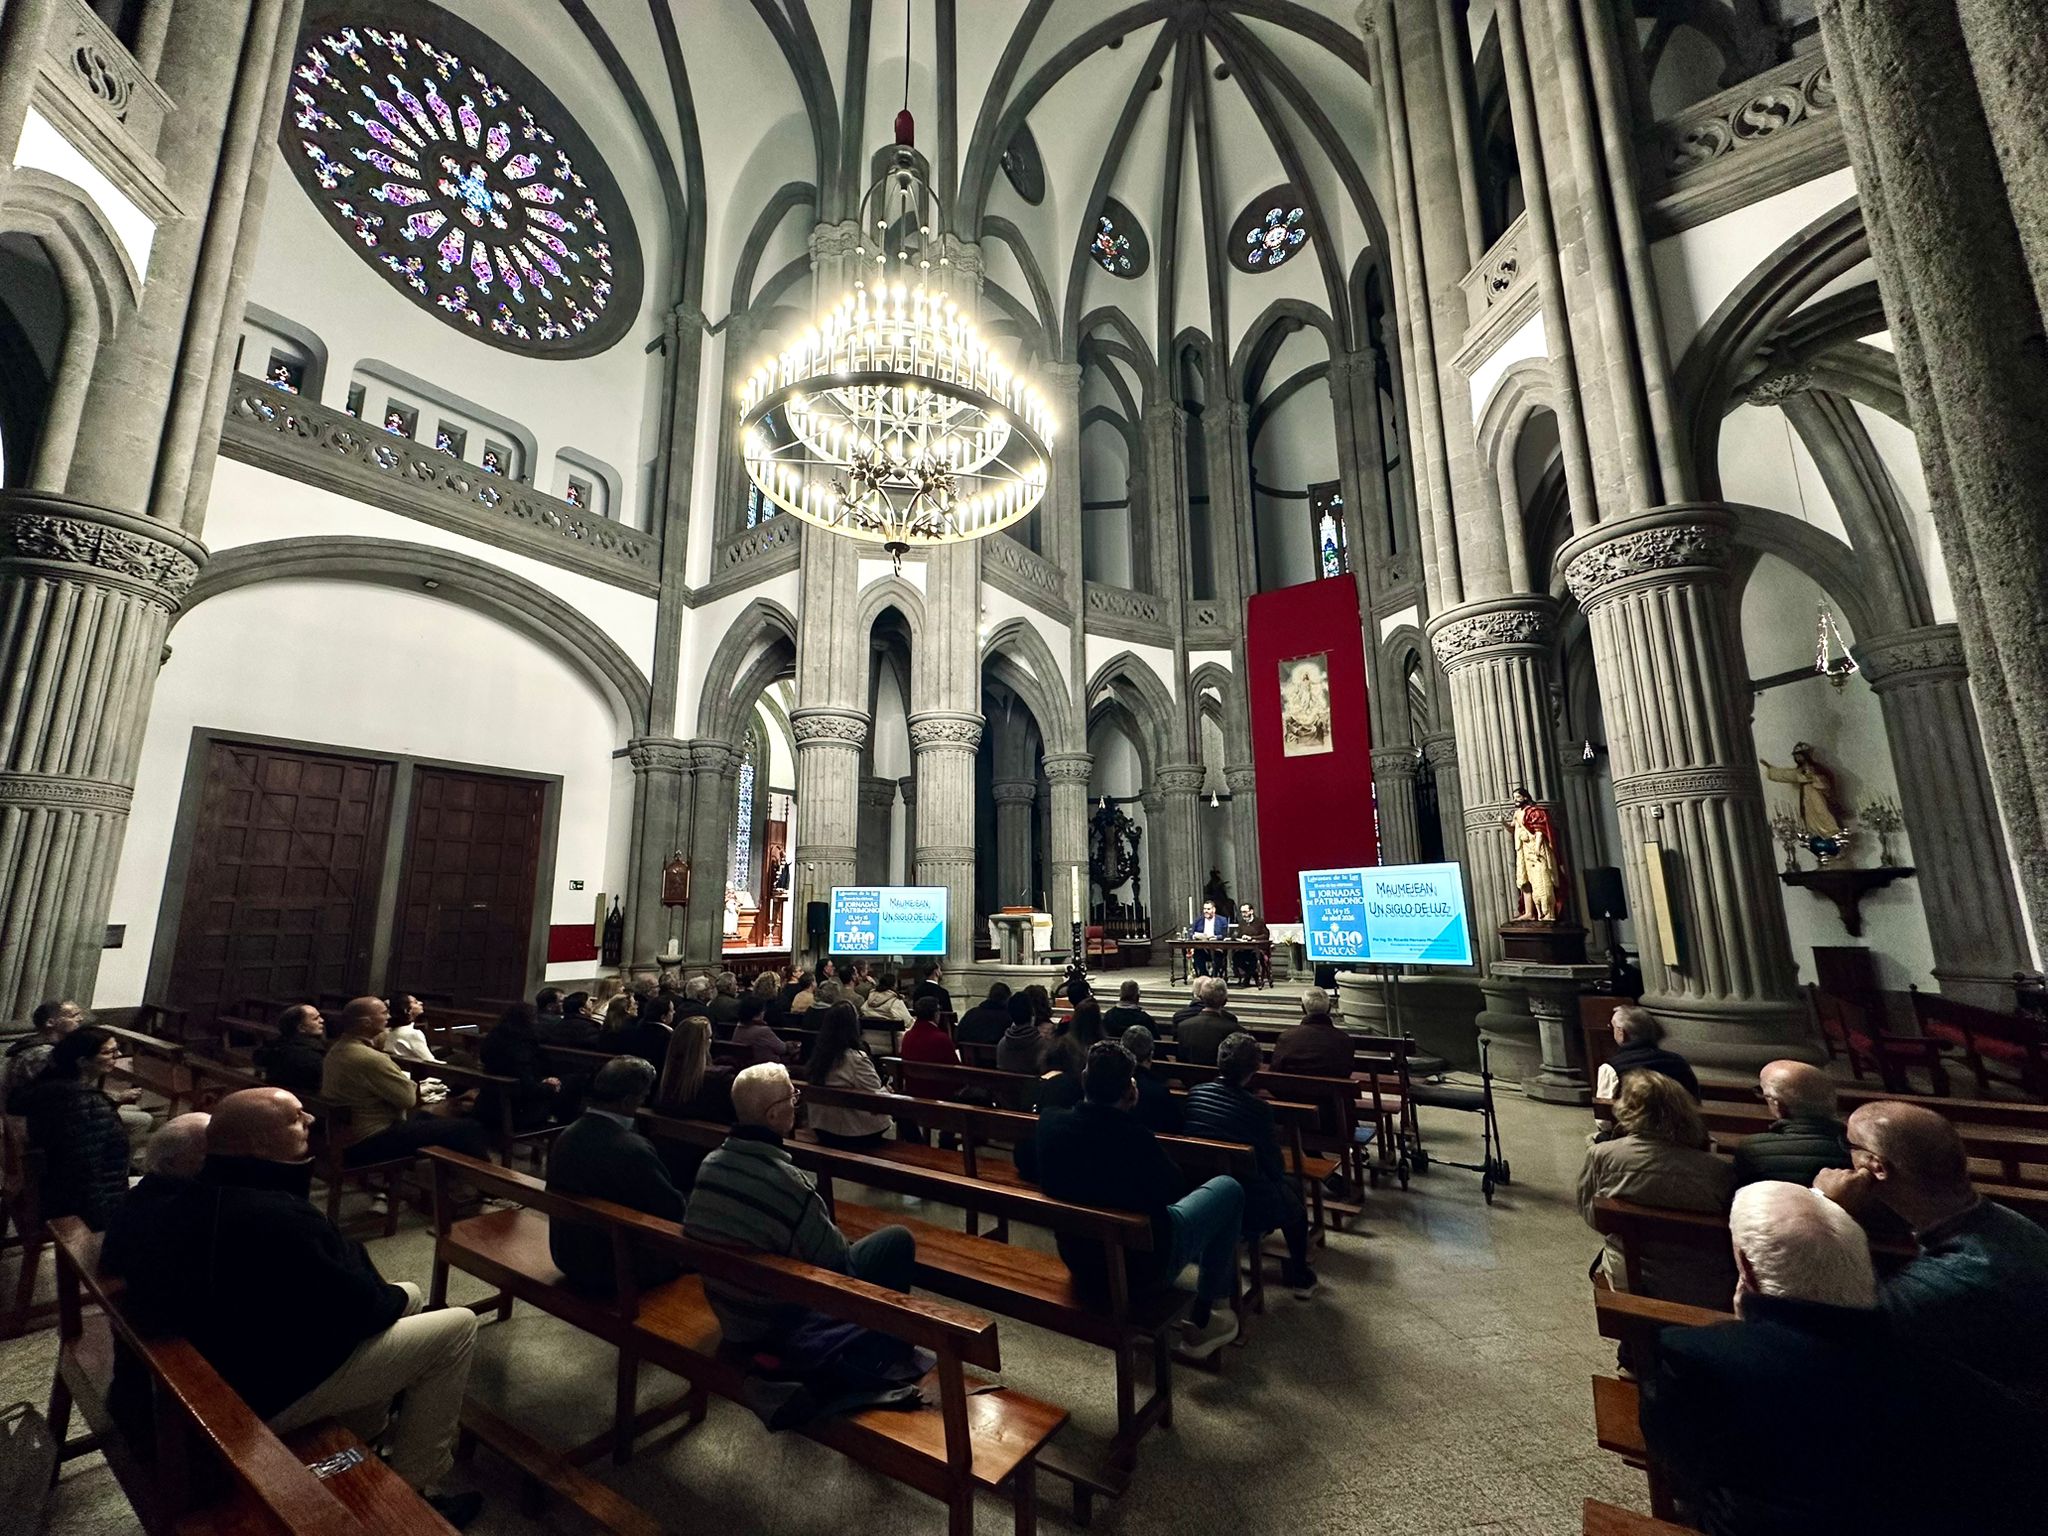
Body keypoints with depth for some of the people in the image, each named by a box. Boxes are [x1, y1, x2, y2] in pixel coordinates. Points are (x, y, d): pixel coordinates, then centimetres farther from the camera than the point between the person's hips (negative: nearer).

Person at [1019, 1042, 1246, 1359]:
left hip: (1079, 1265, 6)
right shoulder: (1134, 1138, -32)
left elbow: (1024, 1165, 6)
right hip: (1143, 1268, -6)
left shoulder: (1049, 1123, -15)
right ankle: (1203, 1321, 21)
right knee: (1229, 1188, 11)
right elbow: (1175, 1191, -12)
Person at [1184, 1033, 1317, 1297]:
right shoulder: (1258, 1108, -19)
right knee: (1291, 1190, 26)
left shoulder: (1195, 1092, -7)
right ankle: (1299, 1276, 39)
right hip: (1247, 1207, -5)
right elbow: (1276, 1169, -10)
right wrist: (1274, 1139, 12)